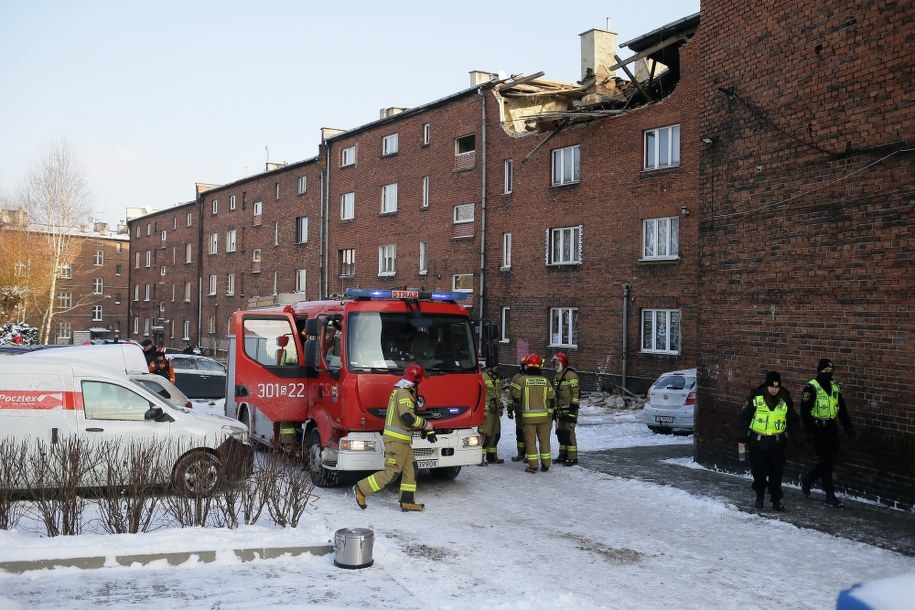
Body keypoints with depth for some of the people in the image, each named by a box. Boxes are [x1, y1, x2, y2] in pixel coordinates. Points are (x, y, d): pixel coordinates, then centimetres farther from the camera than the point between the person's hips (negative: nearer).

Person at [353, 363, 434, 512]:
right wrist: (425, 424, -14)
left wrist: (429, 429, 16)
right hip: (396, 439, -10)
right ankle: (360, 489, -1)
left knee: (410, 470, 10)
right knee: (390, 473, -8)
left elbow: (412, 415, 23)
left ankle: (407, 502, 13)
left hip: (403, 441, 10)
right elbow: (407, 417, -27)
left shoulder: (406, 392, 17)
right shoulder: (404, 393, -16)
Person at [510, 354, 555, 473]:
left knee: (530, 440, 3)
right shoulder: (545, 381, 2)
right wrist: (550, 414, 16)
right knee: (544, 440, 11)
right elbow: (551, 398, 6)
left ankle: (533, 466, 3)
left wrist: (521, 403, 20)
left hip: (528, 416, -3)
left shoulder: (522, 380, -8)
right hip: (543, 415, 3)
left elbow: (515, 396, -1)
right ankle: (545, 464, 16)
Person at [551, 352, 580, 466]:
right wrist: (554, 409, 21)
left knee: (568, 432, -10)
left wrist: (573, 408, -19)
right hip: (560, 410, 9)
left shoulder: (571, 375, -12)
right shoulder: (556, 377, 17)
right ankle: (563, 454, 23)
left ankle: (572, 457, -5)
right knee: (560, 432, 12)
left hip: (569, 409, -9)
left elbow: (575, 393, -16)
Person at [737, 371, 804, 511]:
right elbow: (743, 418, -3)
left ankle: (776, 500, 19)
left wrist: (798, 439, 5)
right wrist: (741, 439, -5)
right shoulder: (755, 397, -8)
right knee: (759, 472, 4)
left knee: (776, 473, 6)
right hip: (757, 442, -2)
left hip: (777, 443, 2)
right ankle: (759, 497, 24)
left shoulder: (785, 400, 0)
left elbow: (793, 421, 11)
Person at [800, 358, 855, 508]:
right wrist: (809, 431, -15)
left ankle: (807, 478, 32)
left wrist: (848, 427, 13)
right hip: (818, 429, -7)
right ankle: (830, 496, 3)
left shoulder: (835, 387, 11)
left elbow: (842, 409, 18)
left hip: (831, 428, 7)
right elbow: (804, 411, -11)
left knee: (830, 460, 9)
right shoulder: (811, 388, -10)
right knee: (826, 461, -4)